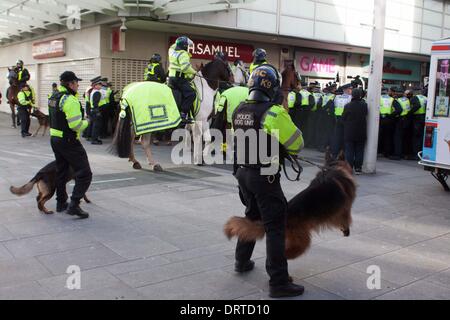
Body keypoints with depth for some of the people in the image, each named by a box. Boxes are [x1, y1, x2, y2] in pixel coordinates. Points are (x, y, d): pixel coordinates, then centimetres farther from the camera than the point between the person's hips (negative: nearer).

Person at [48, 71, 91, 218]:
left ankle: (61, 202, 31)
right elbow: (76, 125, -25)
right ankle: (74, 205, -9)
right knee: (84, 173, -5)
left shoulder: (53, 97, 10)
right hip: (68, 142, -10)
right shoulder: (70, 100, -20)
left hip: (54, 138, 10)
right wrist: (86, 122, -5)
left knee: (61, 172, 21)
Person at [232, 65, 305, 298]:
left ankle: (242, 261, 38)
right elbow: (296, 143, -13)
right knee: (275, 227, -2)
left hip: (243, 172, 8)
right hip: (264, 177, -7)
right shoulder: (273, 112, -18)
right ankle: (279, 282, 1)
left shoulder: (239, 110, 4)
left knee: (251, 217, 25)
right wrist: (286, 150, 8)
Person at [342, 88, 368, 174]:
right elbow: (366, 115, 9)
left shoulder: (347, 106, -11)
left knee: (349, 151, 5)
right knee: (359, 151, 8)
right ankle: (358, 168, 10)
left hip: (349, 132, -1)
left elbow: (343, 119, -2)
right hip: (361, 133, 1)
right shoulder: (364, 105, -7)